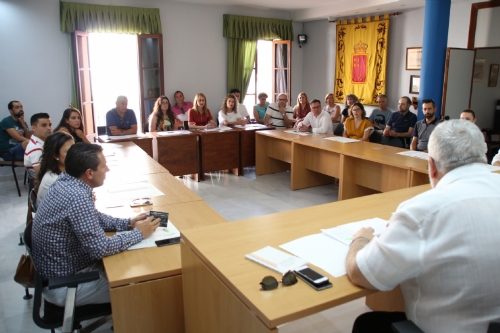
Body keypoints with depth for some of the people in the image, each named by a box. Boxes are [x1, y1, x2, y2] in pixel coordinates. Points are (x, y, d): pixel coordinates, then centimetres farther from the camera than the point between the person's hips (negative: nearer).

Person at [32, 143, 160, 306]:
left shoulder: (65, 181, -3)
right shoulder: (77, 197, -31)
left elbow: (94, 217, 10)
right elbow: (100, 248, -29)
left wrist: (129, 223, -2)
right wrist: (139, 233, -16)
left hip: (56, 269, 8)